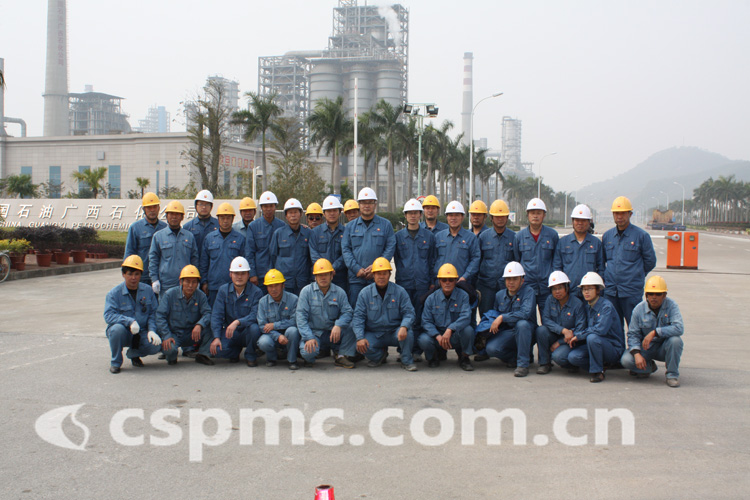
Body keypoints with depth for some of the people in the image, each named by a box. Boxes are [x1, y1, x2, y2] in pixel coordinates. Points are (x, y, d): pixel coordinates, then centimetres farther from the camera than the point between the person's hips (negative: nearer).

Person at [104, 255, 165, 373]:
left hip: (141, 333, 3)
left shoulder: (148, 291, 4)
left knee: (156, 345, -24)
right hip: (123, 334, -3)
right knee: (117, 328, -37)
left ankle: (133, 354, 13)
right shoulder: (114, 293, -6)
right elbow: (108, 315, -19)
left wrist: (151, 330, -14)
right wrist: (129, 321, -33)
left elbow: (153, 313, 4)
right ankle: (115, 362, -10)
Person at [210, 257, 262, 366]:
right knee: (217, 350, -26)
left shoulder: (256, 292, -8)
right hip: (229, 332, 2)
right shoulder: (223, 290, 2)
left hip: (247, 332, -2)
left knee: (254, 328, -37)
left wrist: (237, 322, -38)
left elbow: (255, 316, -20)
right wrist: (216, 337, -17)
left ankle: (250, 356, -5)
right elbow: (216, 315, -3)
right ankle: (236, 350, 11)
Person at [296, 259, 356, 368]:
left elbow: (347, 312, -6)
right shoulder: (306, 291, -3)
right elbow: (301, 316, -9)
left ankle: (342, 356, -6)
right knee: (307, 352, -32)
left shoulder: (339, 292, 3)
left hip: (332, 333, 2)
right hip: (313, 333, -2)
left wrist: (338, 325, -29)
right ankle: (309, 359, 8)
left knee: (350, 325, -24)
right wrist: (309, 338, -21)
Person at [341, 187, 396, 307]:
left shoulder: (385, 225, 8)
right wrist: (357, 269, -9)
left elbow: (390, 248, 0)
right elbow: (345, 249, 5)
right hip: (356, 278, 1)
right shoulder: (350, 226, 12)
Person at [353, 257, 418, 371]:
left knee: (408, 334, -33)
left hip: (394, 332, -1)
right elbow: (358, 317, -2)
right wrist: (360, 338, -17)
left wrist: (404, 327, -29)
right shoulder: (365, 293, 1)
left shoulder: (399, 291, -1)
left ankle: (406, 361, -4)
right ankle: (380, 355, 9)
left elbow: (409, 313, -5)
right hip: (373, 335, 1)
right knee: (362, 347, -28)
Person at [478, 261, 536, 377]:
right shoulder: (499, 295, 9)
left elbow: (525, 313, -24)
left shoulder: (528, 292, -8)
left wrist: (502, 318, -25)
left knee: (522, 324, -39)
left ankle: (523, 364, -27)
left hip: (525, 332, -3)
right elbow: (494, 314, 24)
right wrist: (492, 323, 2)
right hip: (506, 332, 4)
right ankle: (515, 357, 5)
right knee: (491, 349, -26)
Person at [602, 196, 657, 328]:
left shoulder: (641, 235, -2)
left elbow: (650, 262, 4)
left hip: (632, 292, -4)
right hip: (610, 291, 4)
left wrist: (635, 276, 10)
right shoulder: (607, 236, 11)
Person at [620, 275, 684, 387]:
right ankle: (648, 367, 12)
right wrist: (636, 353, -23)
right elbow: (632, 334, -7)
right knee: (626, 360, -23)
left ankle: (672, 374, -11)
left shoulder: (671, 305, -14)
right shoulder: (639, 309, -8)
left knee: (675, 340, -34)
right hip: (645, 347, 1)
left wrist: (655, 332, -34)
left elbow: (679, 328, -28)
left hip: (664, 348, -1)